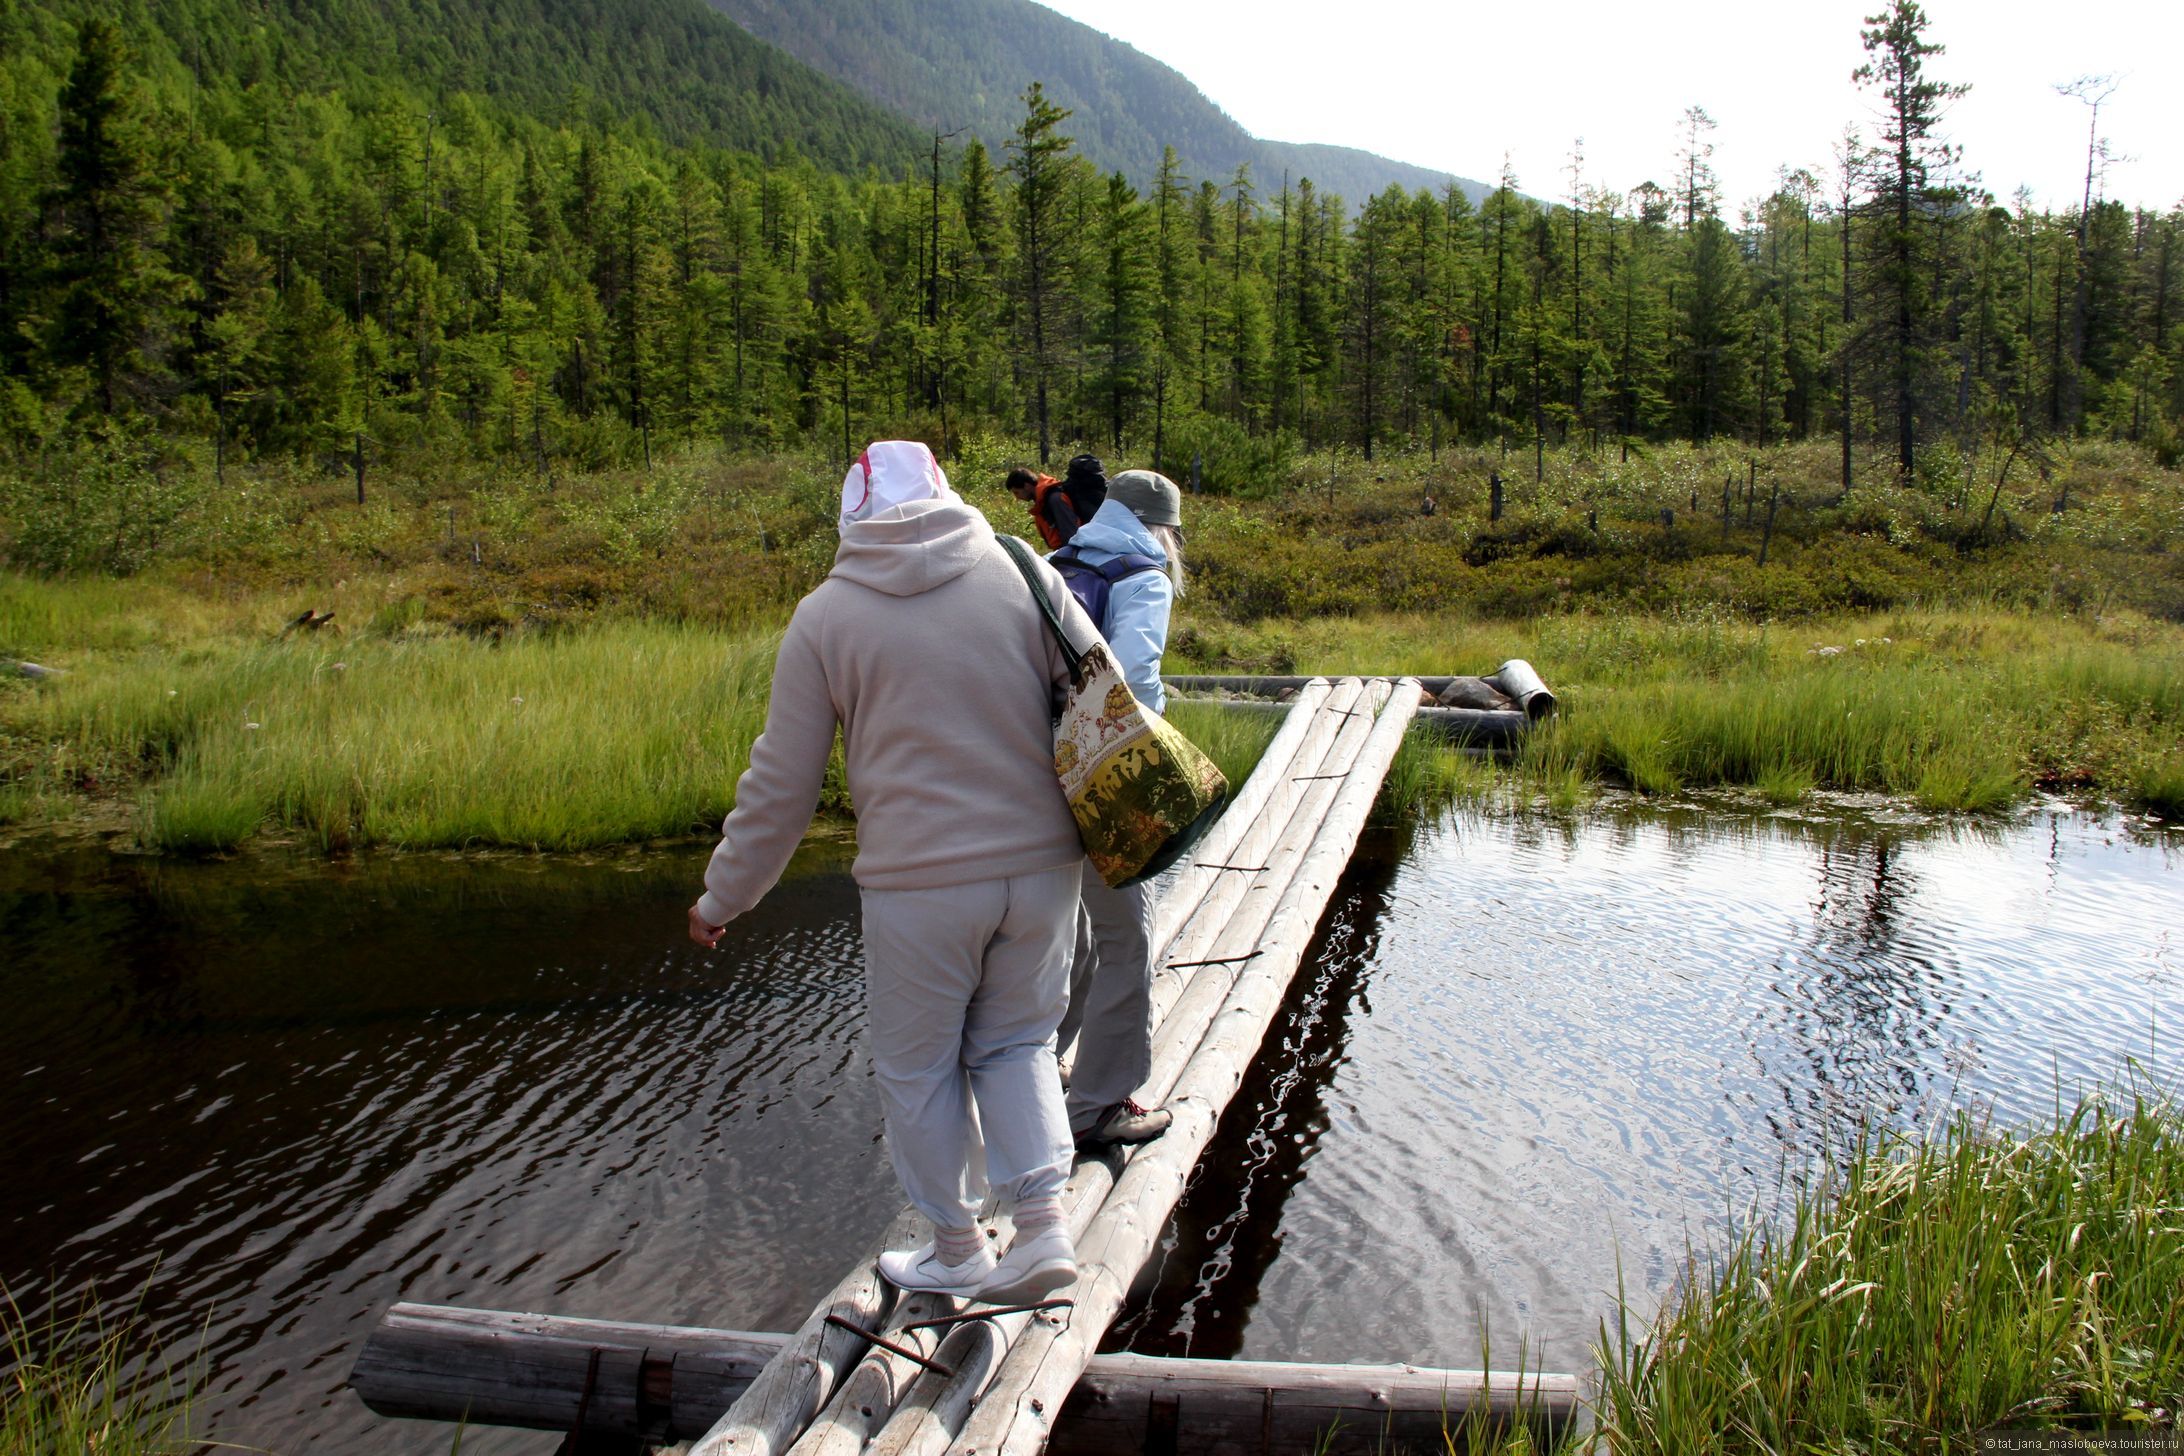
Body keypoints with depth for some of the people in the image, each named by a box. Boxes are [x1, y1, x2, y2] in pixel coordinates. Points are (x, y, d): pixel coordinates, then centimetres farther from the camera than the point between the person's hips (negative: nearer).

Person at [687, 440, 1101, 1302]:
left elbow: (779, 785, 2)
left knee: (919, 1069, 16)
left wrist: (722, 898, 14)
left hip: (918, 886, -3)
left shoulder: (825, 616, -2)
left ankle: (956, 1251, 28)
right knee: (1014, 1045, 20)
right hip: (1041, 869, 3)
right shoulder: (1024, 577, 1)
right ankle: (1043, 1226, 11)